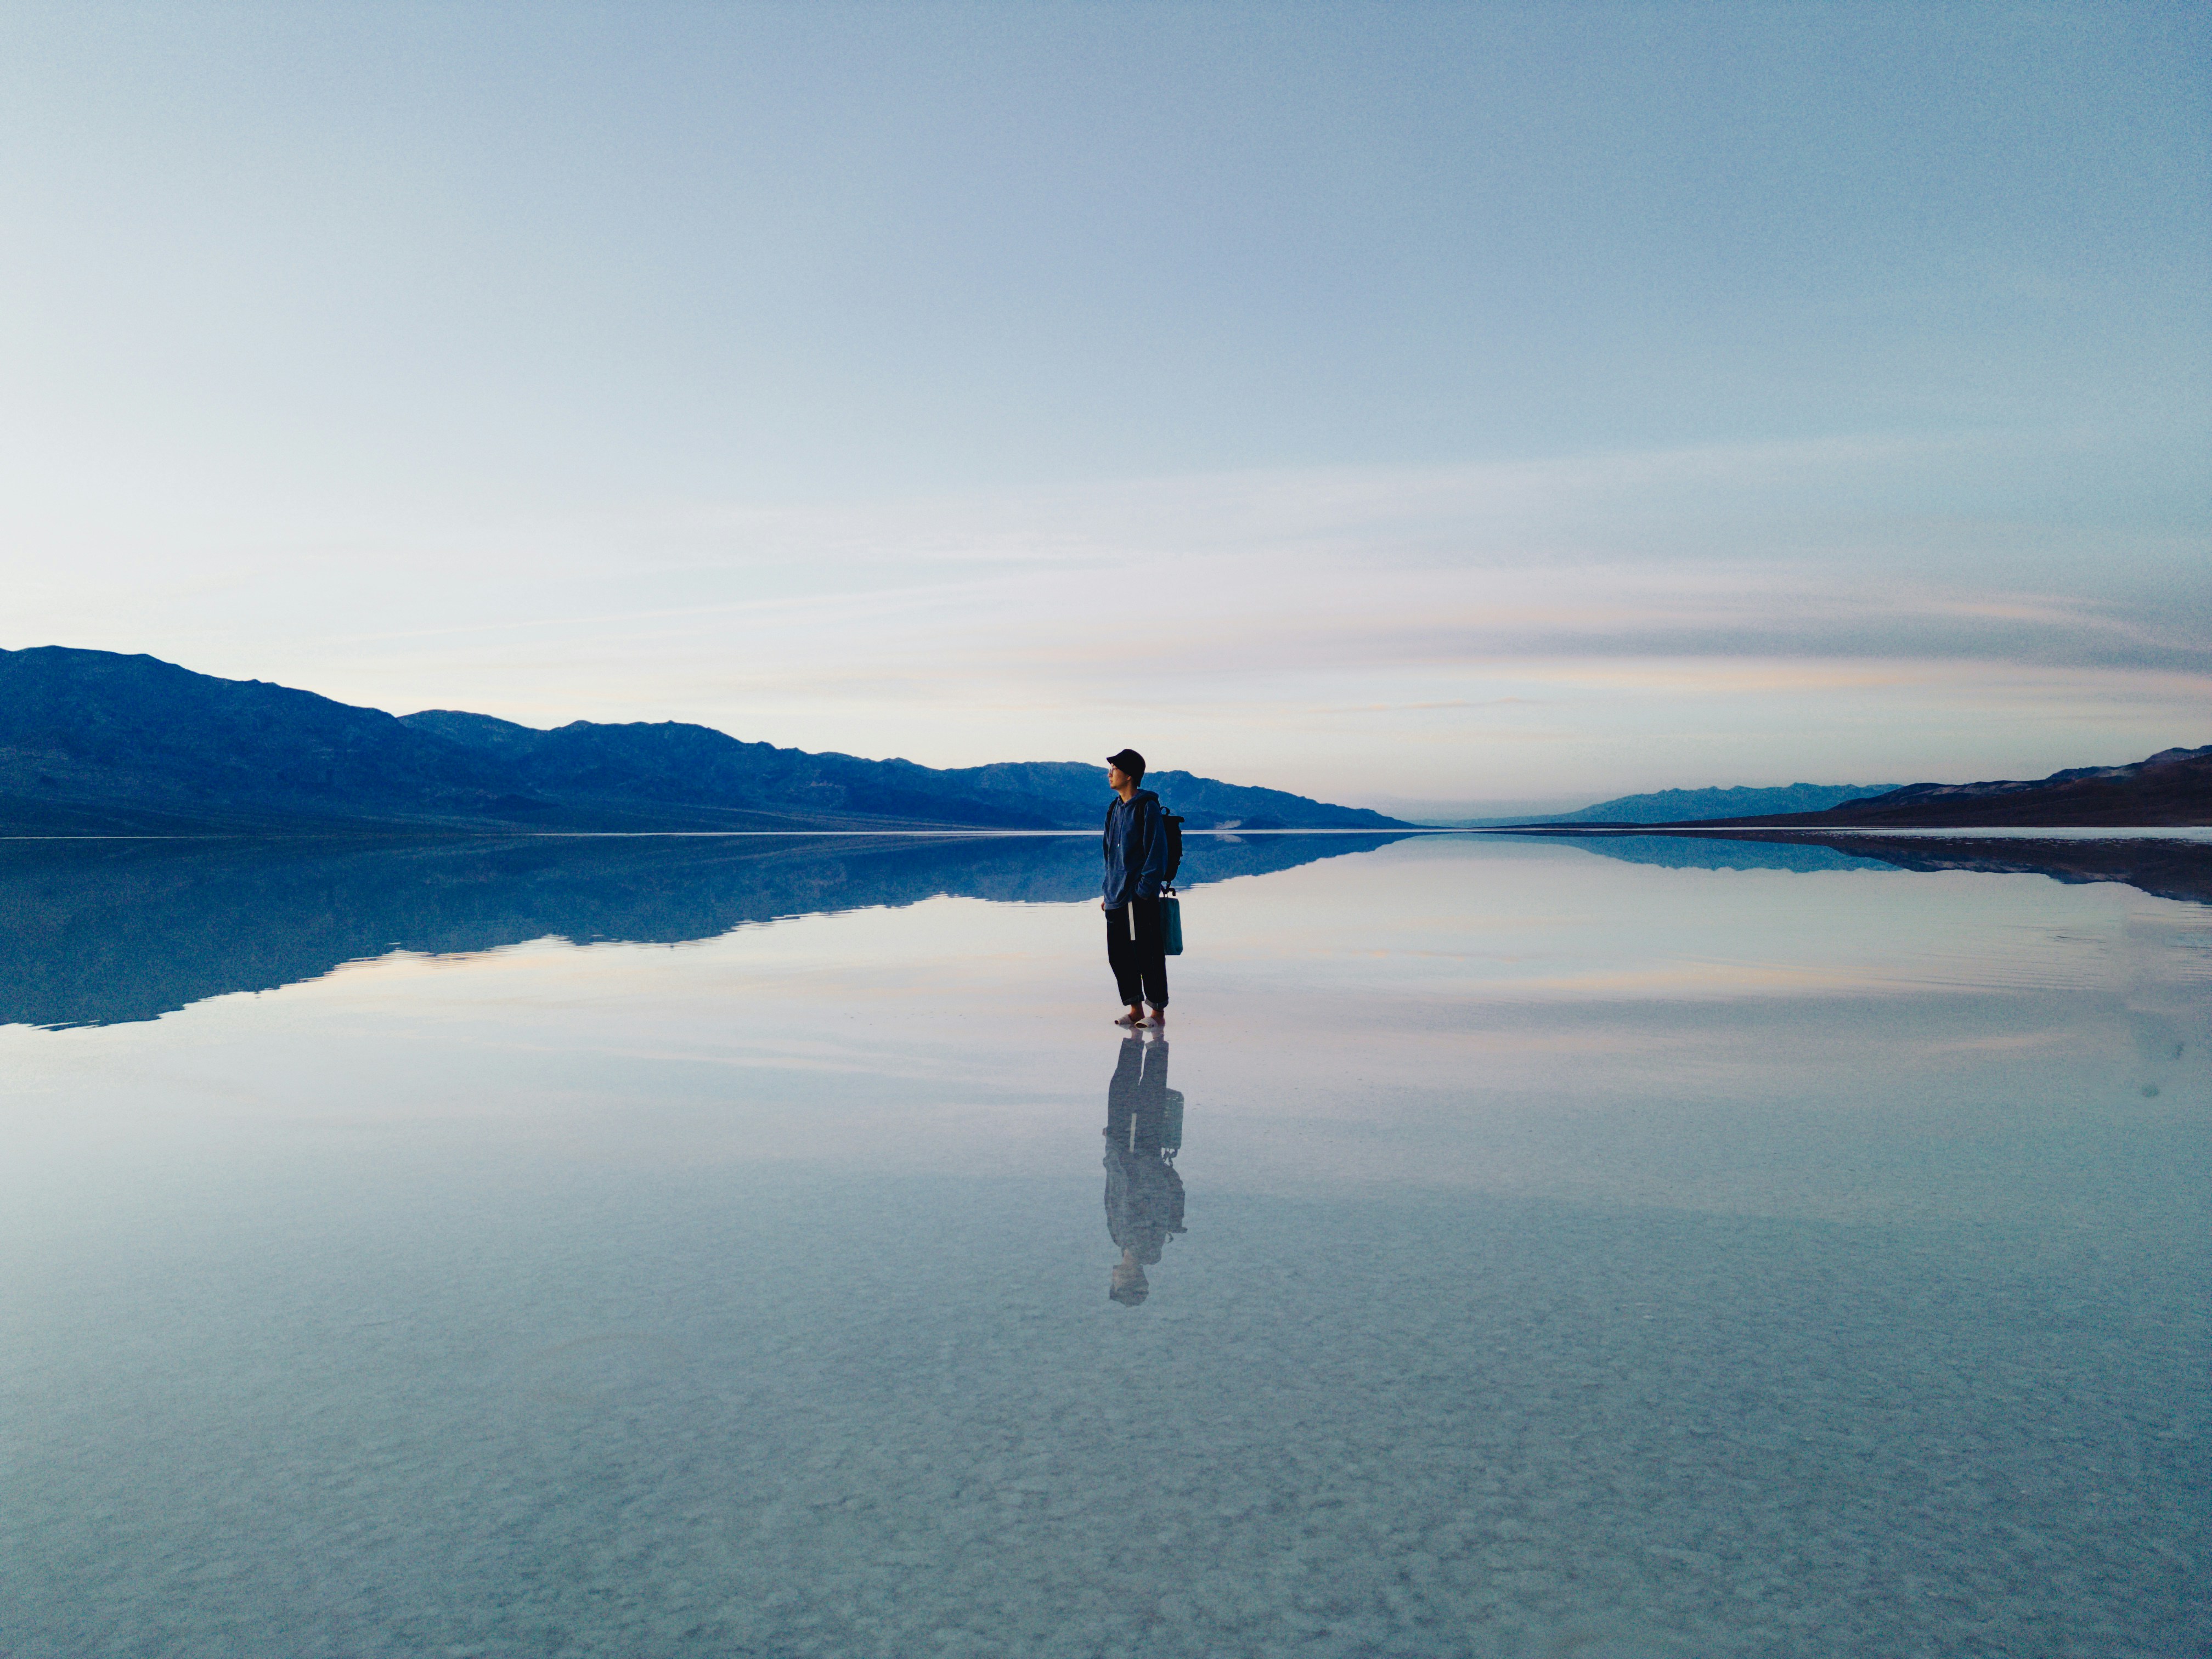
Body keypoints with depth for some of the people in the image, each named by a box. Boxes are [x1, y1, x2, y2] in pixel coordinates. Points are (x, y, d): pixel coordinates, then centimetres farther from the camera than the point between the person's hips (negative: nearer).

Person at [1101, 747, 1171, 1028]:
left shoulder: (1147, 807, -9)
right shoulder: (1116, 809, 16)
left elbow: (1157, 852, -12)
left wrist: (1145, 889, -17)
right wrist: (1108, 893, 17)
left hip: (1140, 898, -8)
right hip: (1117, 899, 8)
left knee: (1147, 955, -3)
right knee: (1118, 955, 8)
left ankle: (1158, 1012, 7)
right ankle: (1135, 1010, 18)